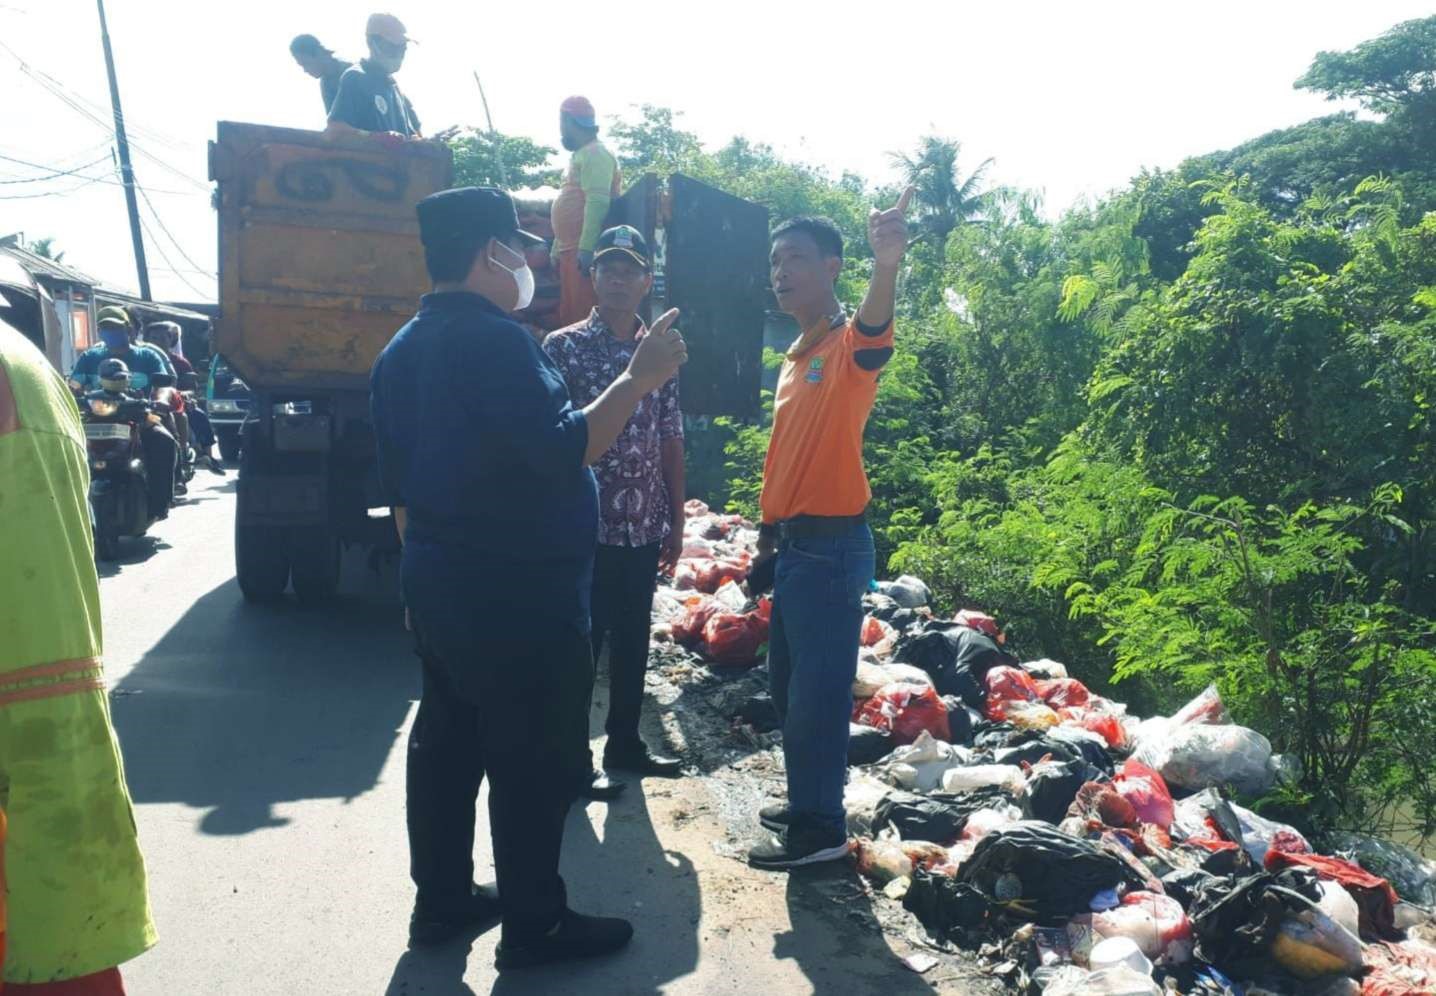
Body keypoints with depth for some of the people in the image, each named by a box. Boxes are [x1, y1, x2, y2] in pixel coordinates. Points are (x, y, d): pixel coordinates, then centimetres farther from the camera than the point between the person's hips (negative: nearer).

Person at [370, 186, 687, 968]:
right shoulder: (495, 340, -18)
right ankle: (534, 925, 15)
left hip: (438, 584, 10)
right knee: (534, 759, 3)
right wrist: (639, 378, -22)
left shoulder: (402, 350, 12)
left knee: (446, 742, 17)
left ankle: (442, 899, 29)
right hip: (517, 596, -9)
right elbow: (562, 453, -26)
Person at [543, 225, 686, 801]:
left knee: (633, 640, 15)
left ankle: (624, 744, 31)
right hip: (586, 528, -5)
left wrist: (676, 521, 10)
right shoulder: (564, 346, -5)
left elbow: (671, 443, 12)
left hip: (644, 529, 5)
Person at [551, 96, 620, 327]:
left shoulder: (595, 153, -8)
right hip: (571, 250, 10)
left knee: (585, 317, -12)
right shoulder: (580, 155, 24)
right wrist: (557, 249, 24)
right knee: (569, 315, 11)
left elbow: (597, 202, -21)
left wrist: (586, 248, -28)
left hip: (585, 251, -10)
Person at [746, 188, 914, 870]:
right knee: (787, 685, 18)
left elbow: (874, 331, -35)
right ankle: (806, 804, 34)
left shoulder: (849, 344, -10)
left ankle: (821, 829, 13)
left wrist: (886, 266, -56)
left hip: (832, 546, -9)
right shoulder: (795, 358, 16)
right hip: (794, 543, 9)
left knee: (818, 692, -1)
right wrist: (768, 537, 18)